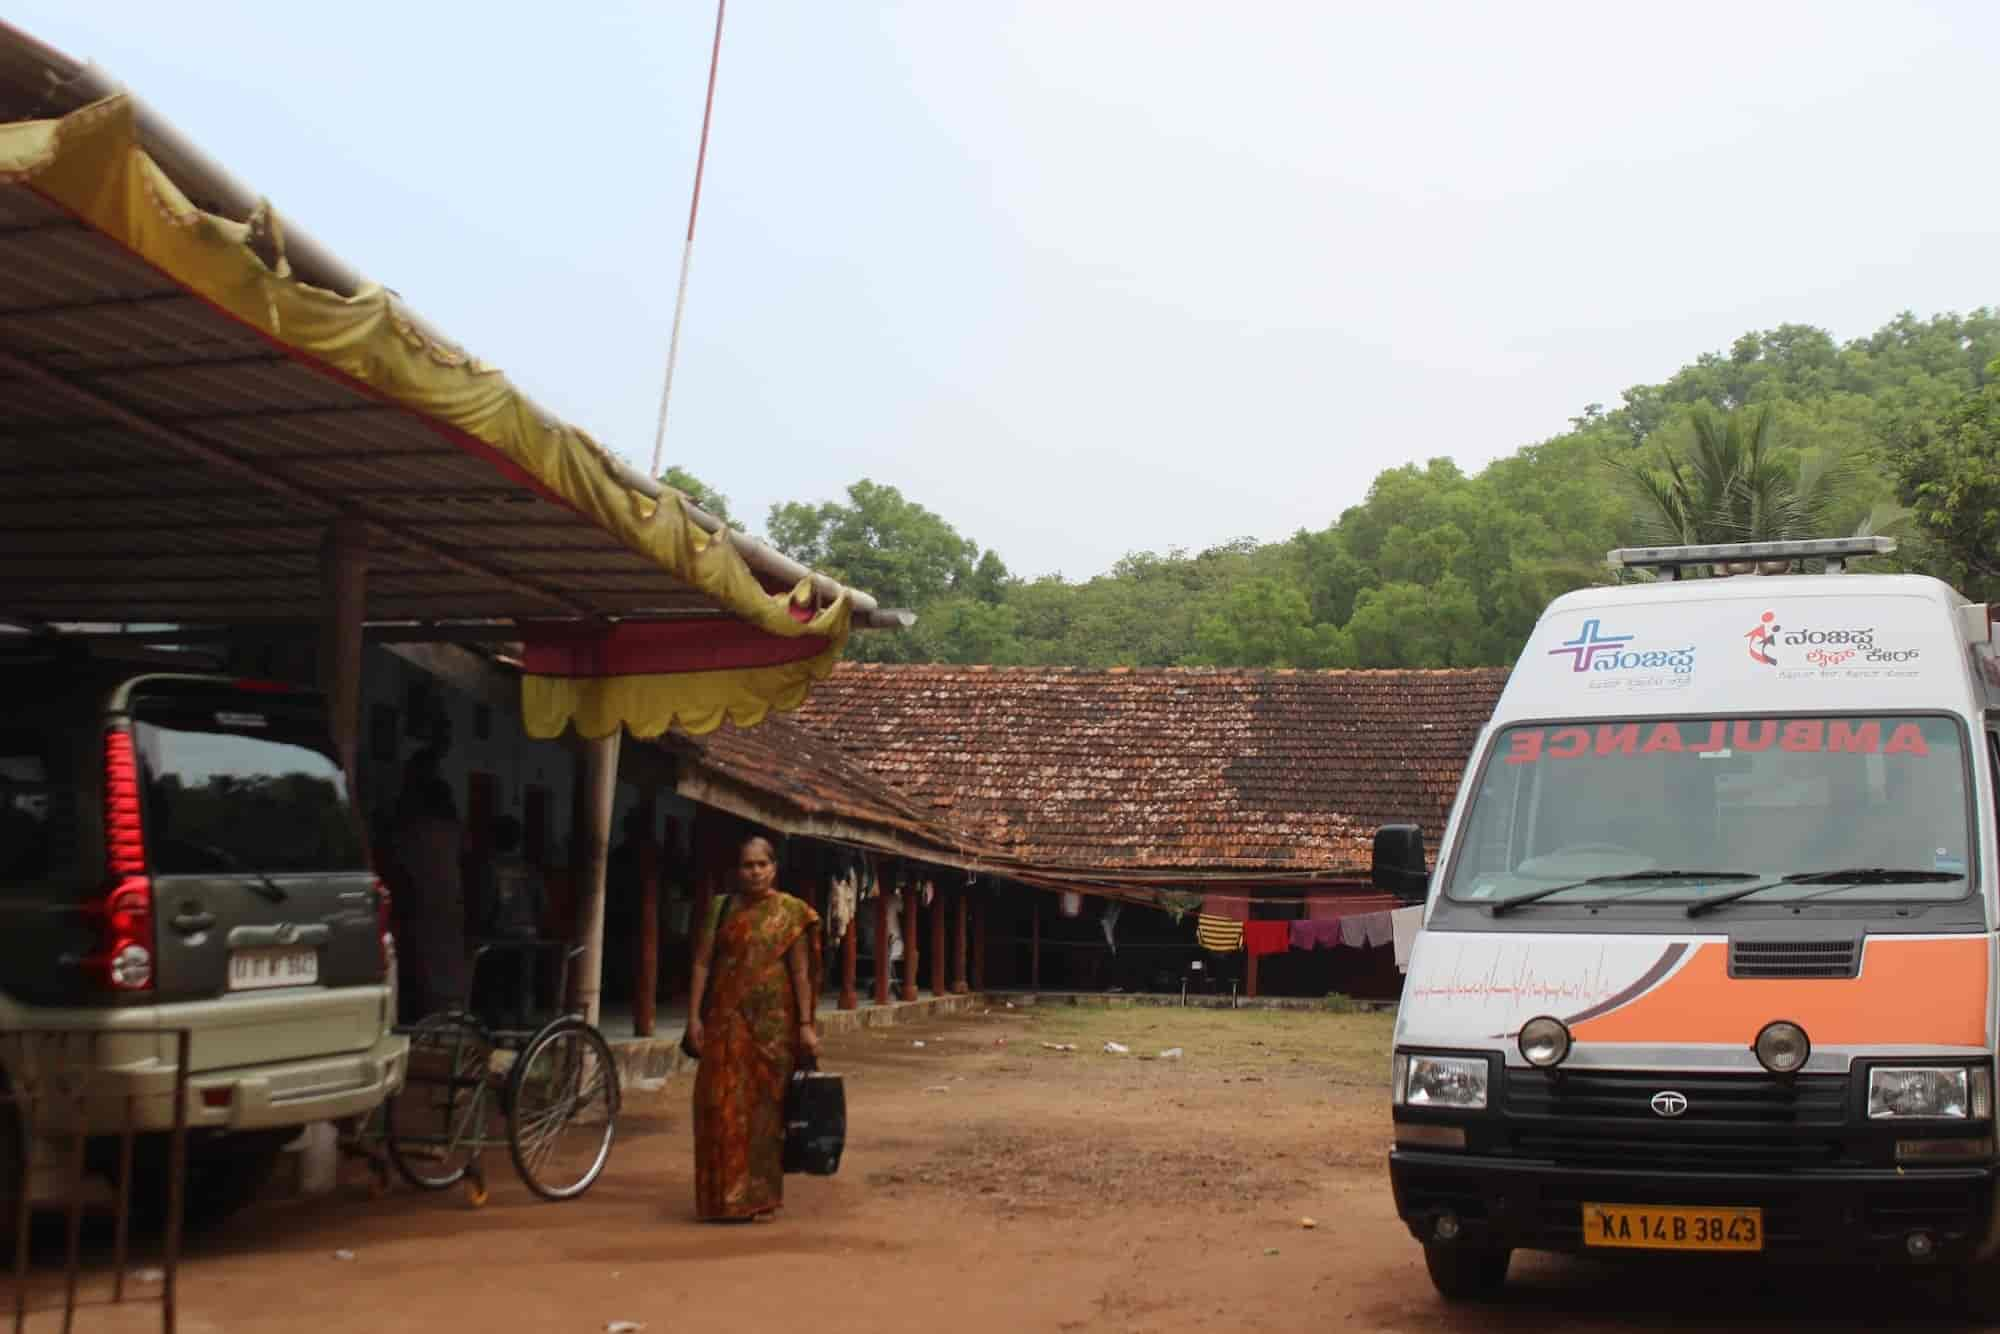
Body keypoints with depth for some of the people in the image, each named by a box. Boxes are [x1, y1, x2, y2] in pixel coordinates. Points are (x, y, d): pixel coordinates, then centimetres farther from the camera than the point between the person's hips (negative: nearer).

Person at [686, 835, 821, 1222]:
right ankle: (724, 1197, 6)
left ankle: (760, 1196, 13)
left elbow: (801, 971, -1)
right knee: (723, 1105, -2)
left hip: (773, 1021, -1)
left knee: (766, 1104, 3)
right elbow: (702, 962, 4)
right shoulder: (721, 908, 6)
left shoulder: (791, 911, 2)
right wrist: (695, 1015, -4)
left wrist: (806, 1024, -5)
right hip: (727, 1017, 1)